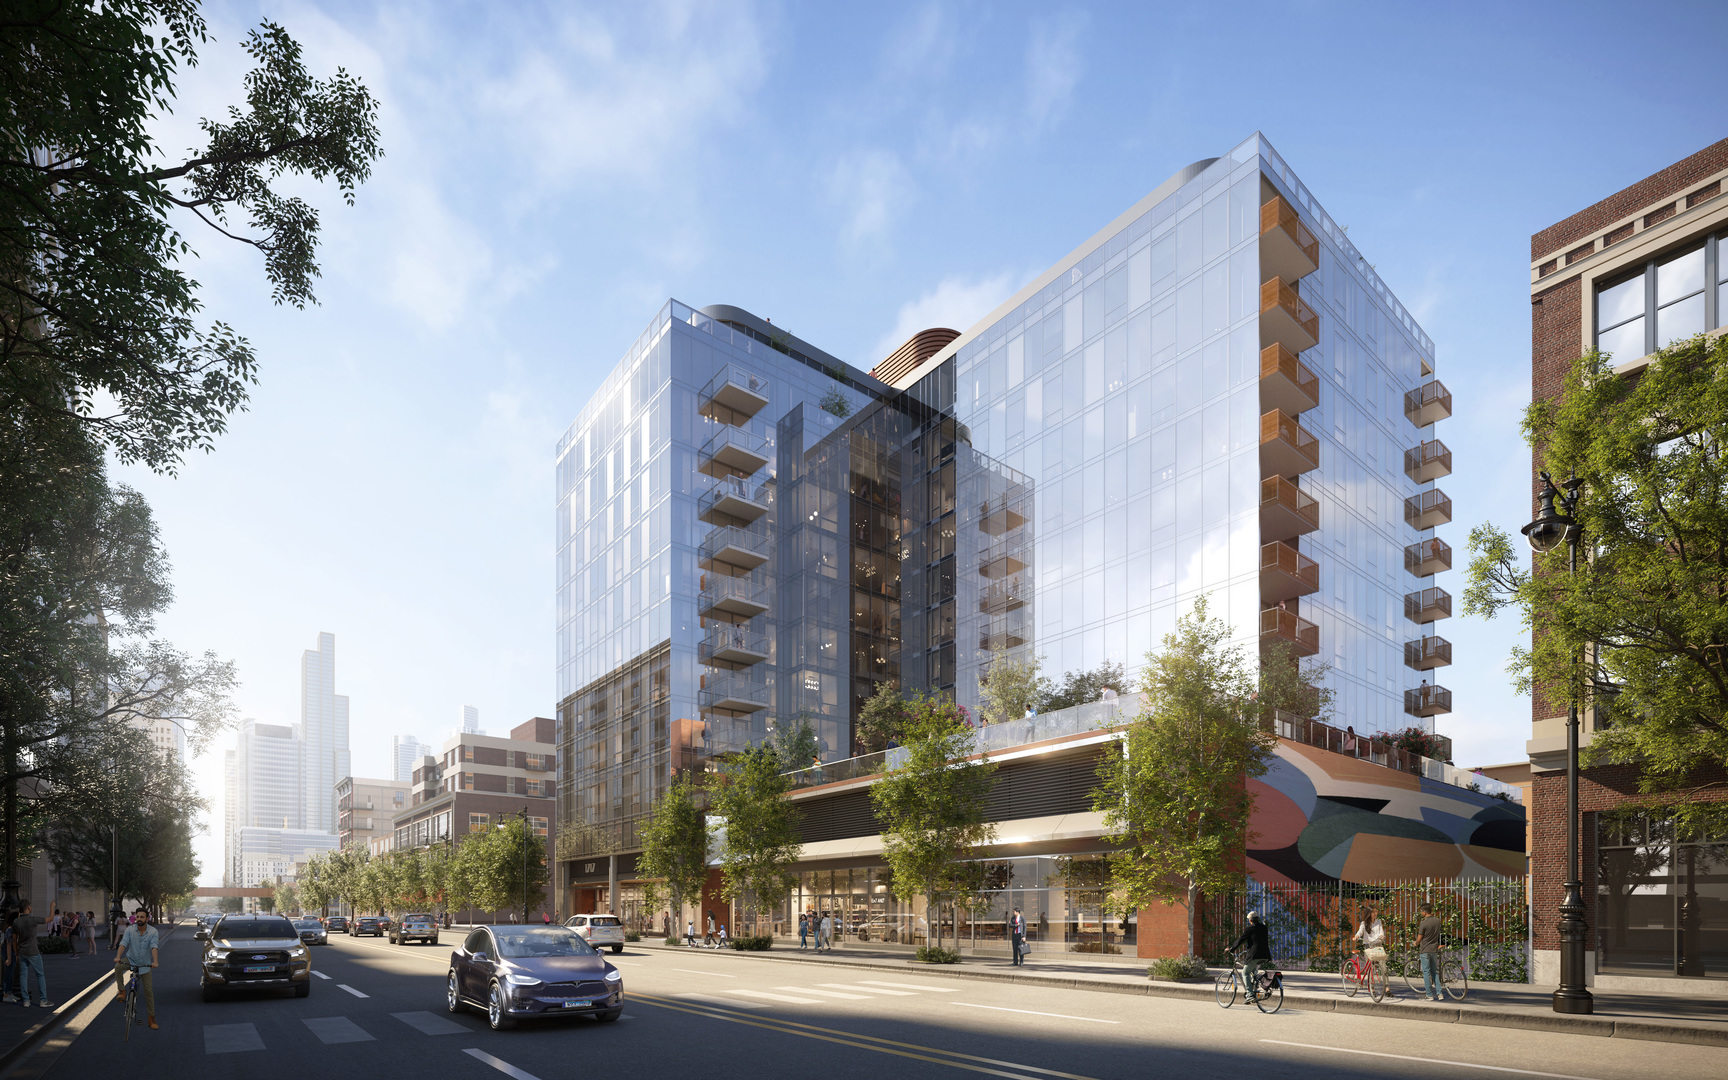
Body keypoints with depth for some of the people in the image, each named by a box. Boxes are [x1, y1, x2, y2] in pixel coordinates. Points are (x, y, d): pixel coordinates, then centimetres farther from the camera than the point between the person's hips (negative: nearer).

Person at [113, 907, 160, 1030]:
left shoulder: (153, 931, -15)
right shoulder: (130, 929, -12)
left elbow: (154, 947, -27)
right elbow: (123, 943, -23)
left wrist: (155, 961, -43)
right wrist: (118, 956, -42)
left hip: (145, 964, -1)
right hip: (130, 959, 1)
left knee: (149, 990, 0)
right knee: (118, 967, -34)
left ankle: (151, 1018, 9)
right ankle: (121, 991, -14)